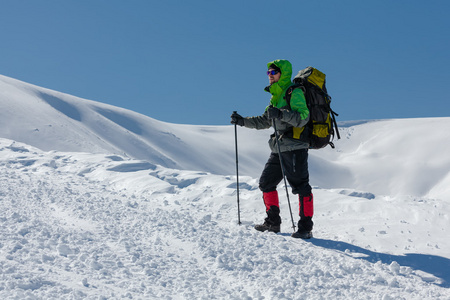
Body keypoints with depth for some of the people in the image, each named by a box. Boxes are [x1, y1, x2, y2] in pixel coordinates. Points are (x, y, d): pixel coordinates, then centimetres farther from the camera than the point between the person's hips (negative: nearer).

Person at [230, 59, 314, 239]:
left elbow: (302, 117, -21)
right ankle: (273, 222, 20)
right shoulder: (277, 95, 20)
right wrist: (242, 121, 18)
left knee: (300, 185, -9)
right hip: (279, 148, 10)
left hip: (295, 146, -10)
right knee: (266, 183, 12)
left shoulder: (294, 92, -8)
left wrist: (281, 114, -33)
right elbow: (265, 121, 26)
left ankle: (306, 227, -6)